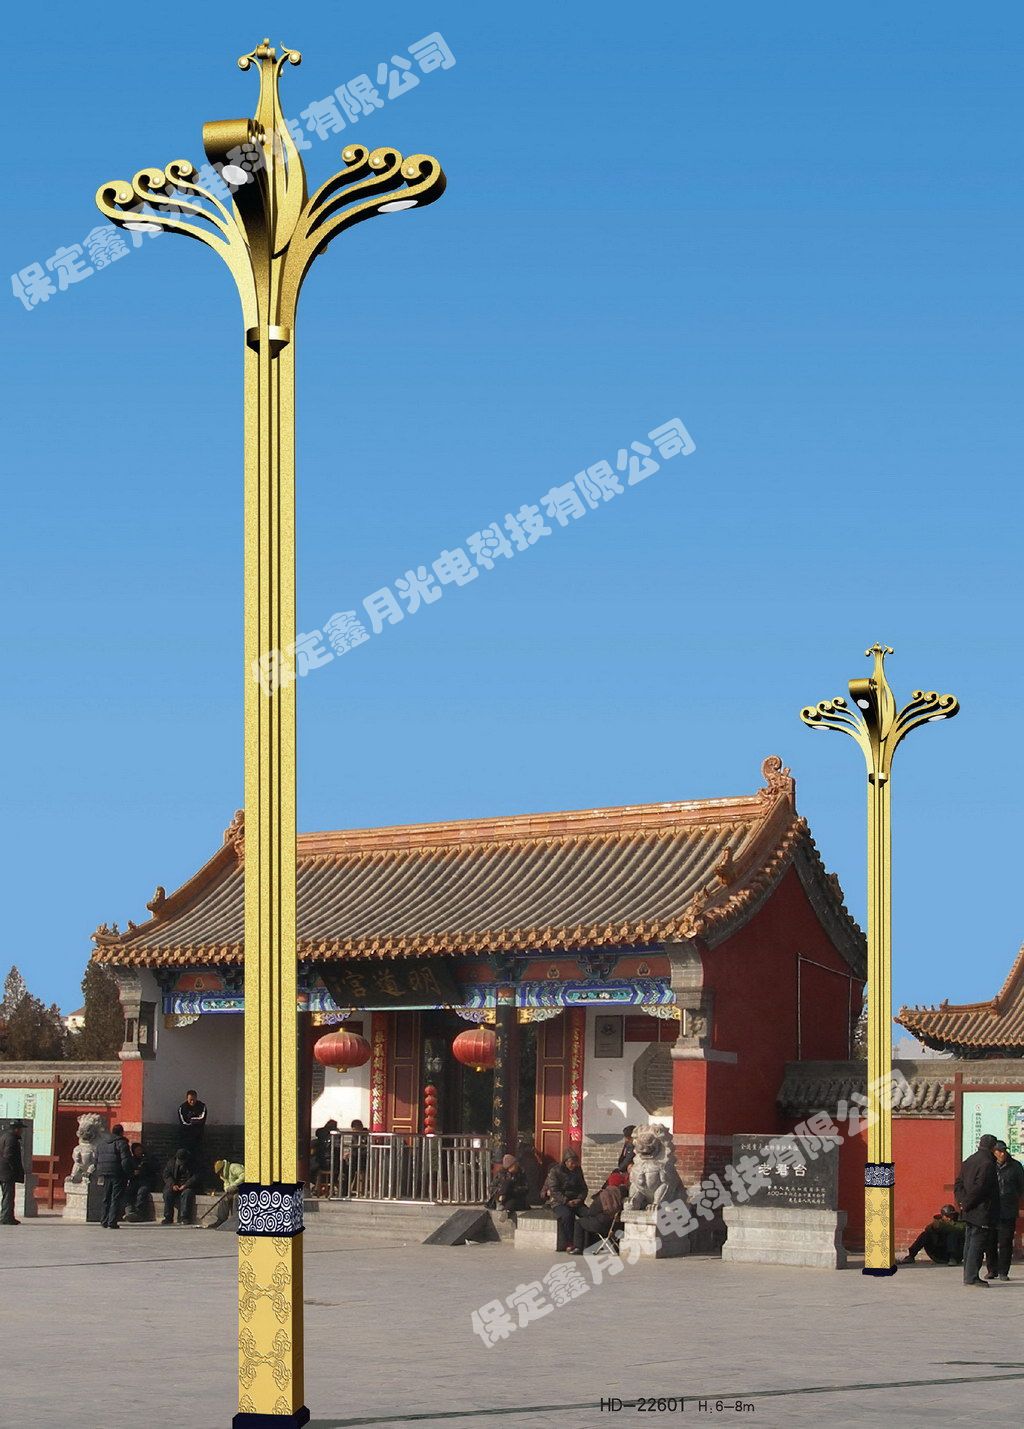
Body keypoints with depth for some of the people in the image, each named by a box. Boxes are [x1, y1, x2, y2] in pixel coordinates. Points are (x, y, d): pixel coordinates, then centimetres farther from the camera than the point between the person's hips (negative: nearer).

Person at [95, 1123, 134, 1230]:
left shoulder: (101, 1144, 15)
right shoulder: (121, 1143, -7)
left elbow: (96, 1160, 17)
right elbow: (126, 1161, -14)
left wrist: (100, 1174, 20)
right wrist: (129, 1174, -9)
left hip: (105, 1174, 6)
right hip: (118, 1175, -6)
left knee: (106, 1199, 16)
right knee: (116, 1199, -4)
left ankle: (104, 1221, 16)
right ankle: (112, 1223, -10)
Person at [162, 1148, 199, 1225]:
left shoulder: (191, 1164, -1)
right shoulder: (171, 1163, 6)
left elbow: (195, 1177, -11)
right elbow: (166, 1175, 0)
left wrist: (185, 1185, -25)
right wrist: (172, 1185, -17)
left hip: (187, 1186, -2)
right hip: (173, 1185, 2)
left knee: (187, 1193, -35)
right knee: (167, 1193, -29)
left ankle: (184, 1218, -36)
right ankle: (168, 1217, -24)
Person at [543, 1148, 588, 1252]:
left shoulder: (577, 1171, 13)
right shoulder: (555, 1171, -3)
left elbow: (583, 1188, 16)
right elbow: (554, 1191, -10)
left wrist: (579, 1199, -5)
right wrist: (566, 1201, -20)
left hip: (574, 1201, 5)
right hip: (558, 1201, -5)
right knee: (566, 1214, -36)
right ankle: (569, 1243, -23)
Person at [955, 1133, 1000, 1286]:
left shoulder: (968, 1162, 13)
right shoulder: (987, 1164, -15)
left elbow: (959, 1184, 13)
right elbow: (979, 1187, -21)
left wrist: (962, 1201, 2)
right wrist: (966, 1203, -12)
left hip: (970, 1212, 9)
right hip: (982, 1212, -9)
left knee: (969, 1243, 13)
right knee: (977, 1243, -7)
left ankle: (968, 1275, 18)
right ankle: (972, 1277, -8)